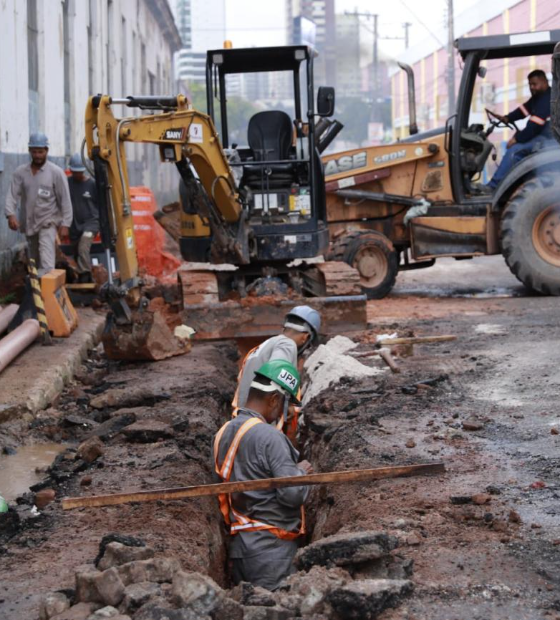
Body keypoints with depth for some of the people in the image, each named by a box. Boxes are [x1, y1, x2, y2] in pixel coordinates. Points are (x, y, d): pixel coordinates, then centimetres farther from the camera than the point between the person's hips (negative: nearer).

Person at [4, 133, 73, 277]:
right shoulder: (20, 172, 2)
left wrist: (65, 224, -11)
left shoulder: (56, 172, -6)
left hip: (48, 221, -4)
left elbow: (65, 200, -6)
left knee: (46, 259, -22)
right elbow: (12, 195, -5)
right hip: (29, 222, 4)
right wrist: (11, 214, -22)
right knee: (34, 259, 14)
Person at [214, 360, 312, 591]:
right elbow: (293, 493, -19)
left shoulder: (223, 433, 9)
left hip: (238, 545, 8)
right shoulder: (269, 436, -16)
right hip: (270, 545, -8)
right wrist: (301, 471, 2)